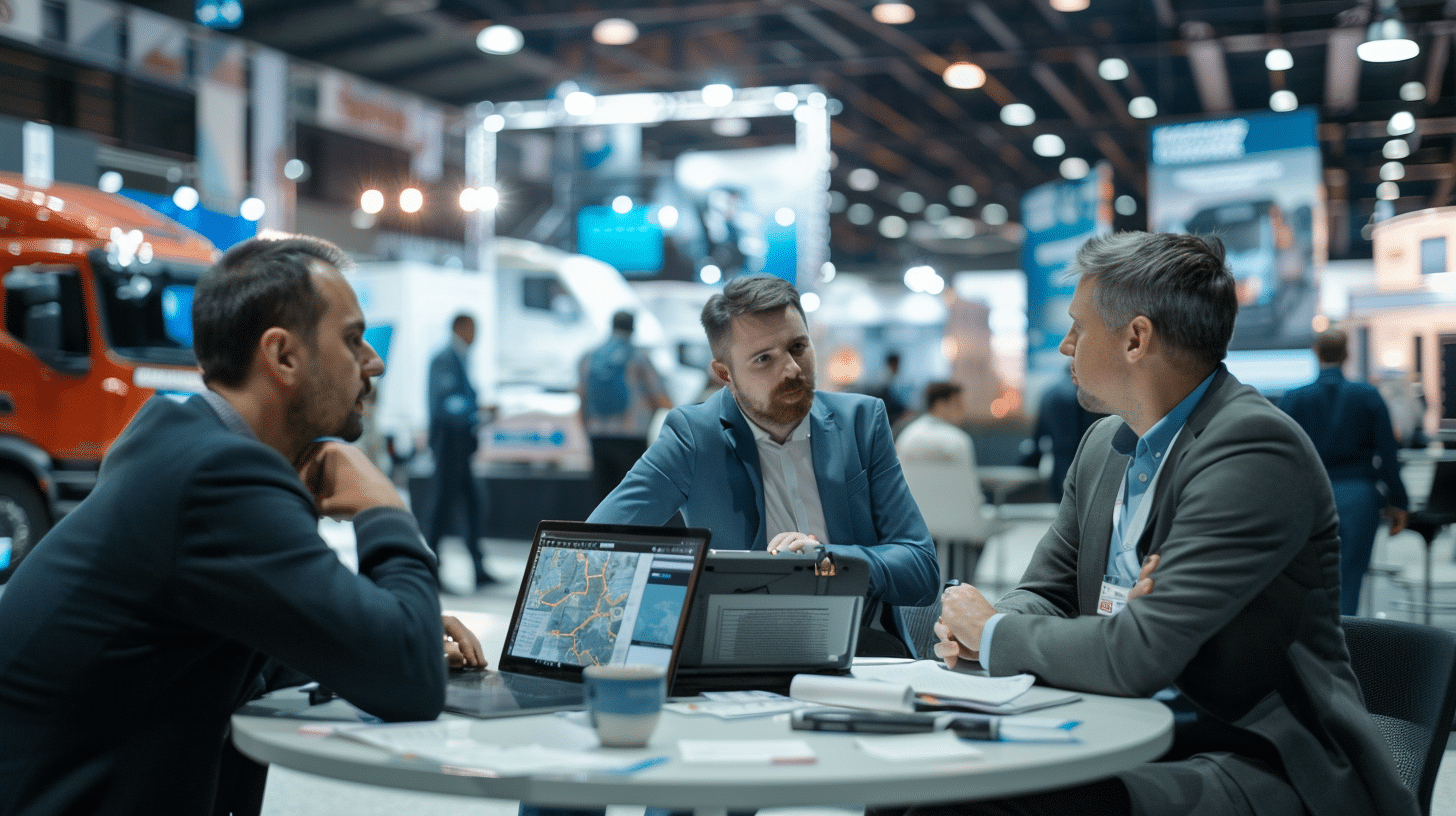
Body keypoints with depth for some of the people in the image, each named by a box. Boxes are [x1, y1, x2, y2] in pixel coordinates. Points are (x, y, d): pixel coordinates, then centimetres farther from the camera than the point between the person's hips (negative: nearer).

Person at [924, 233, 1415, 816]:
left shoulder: (1256, 447, -18)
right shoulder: (1104, 444, 10)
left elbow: (1136, 655, -25)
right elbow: (1046, 591, 17)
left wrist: (995, 633, -9)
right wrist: (976, 633, -7)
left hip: (1259, 763, -7)